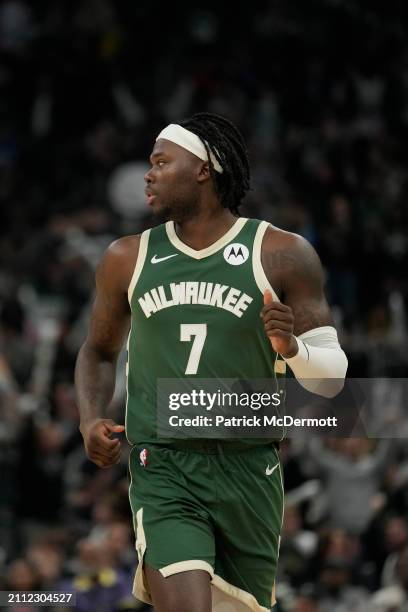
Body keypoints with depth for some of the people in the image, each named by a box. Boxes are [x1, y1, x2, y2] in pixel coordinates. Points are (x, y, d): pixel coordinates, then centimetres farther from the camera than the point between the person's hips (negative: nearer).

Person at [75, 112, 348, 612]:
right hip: (163, 471, 0)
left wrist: (291, 346, -21)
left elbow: (331, 376, 1)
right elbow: (99, 350, 23)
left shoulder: (282, 255, 0)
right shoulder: (127, 260, 7)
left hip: (248, 472, 0)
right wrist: (90, 421, 5)